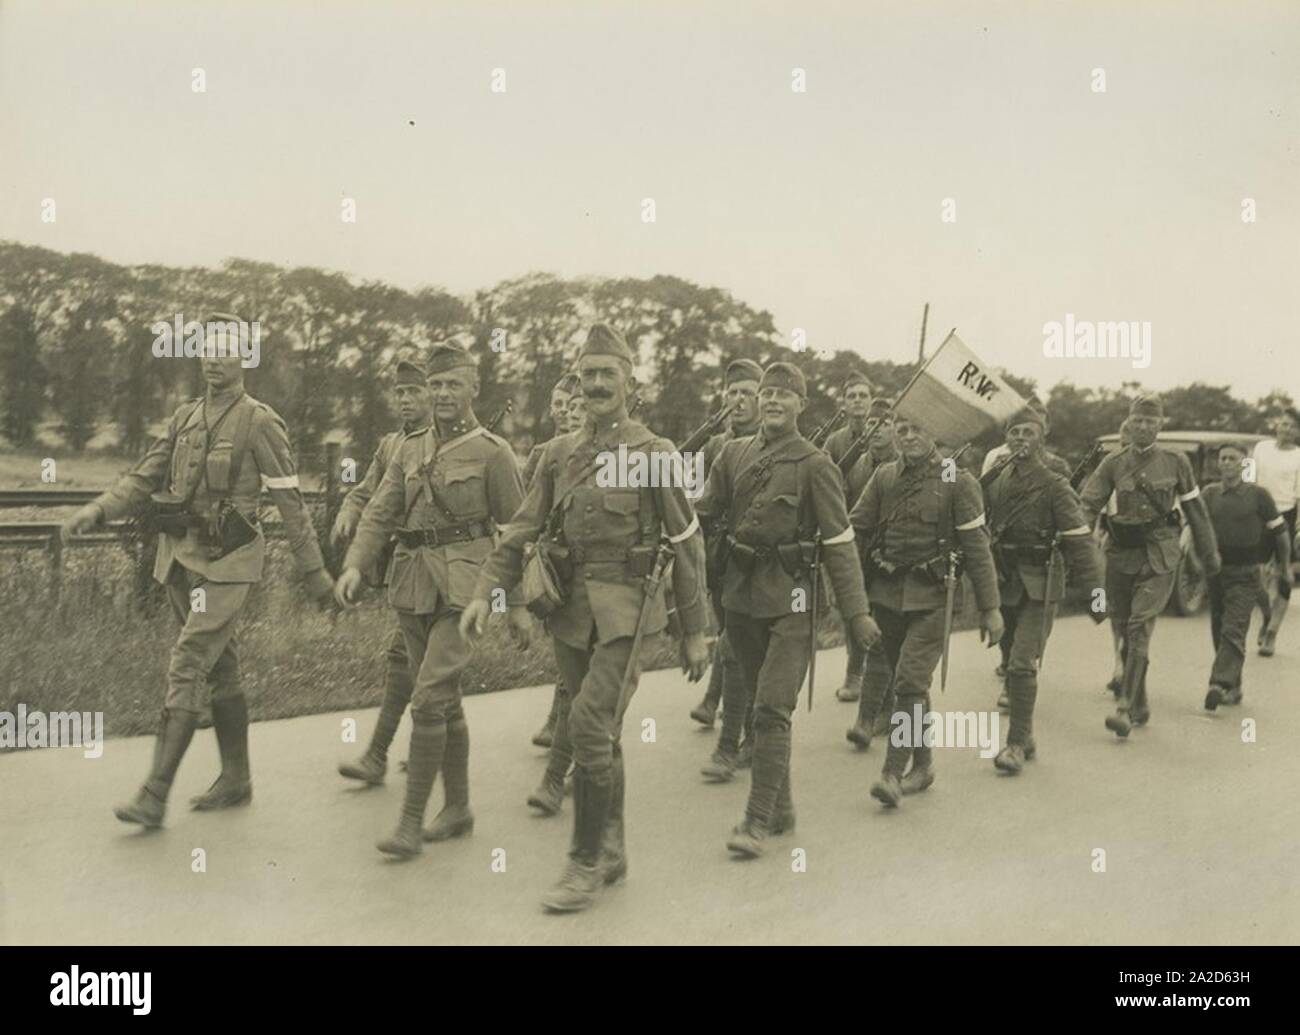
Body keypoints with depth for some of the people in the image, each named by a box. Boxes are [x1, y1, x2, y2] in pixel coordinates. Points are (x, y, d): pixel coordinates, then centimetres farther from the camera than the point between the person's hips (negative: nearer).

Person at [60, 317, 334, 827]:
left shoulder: (260, 423, -7)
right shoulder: (185, 417, 12)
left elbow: (291, 503, -6)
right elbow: (145, 477, 11)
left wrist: (315, 572, -4)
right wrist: (96, 510, -7)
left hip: (227, 562, -7)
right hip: (180, 557, 7)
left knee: (187, 667, -12)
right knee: (220, 667, 14)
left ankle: (154, 797, -11)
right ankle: (236, 779, 25)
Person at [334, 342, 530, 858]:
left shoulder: (493, 452, -3)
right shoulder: (411, 450, 13)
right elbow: (380, 514, 6)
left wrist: (519, 606, -2)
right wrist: (354, 565, -11)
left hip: (463, 587, -6)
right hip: (414, 584, 6)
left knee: (429, 698, -12)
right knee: (446, 701, 13)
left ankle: (411, 821, -4)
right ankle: (458, 809, 25)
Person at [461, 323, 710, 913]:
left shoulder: (654, 454, -4)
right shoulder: (559, 453, 10)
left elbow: (687, 544, -2)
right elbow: (523, 529, 9)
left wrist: (694, 632, -2)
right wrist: (486, 592, -5)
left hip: (624, 605, -5)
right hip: (569, 608, 5)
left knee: (590, 726, -13)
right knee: (602, 732, 13)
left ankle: (587, 863, 0)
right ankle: (613, 851, 26)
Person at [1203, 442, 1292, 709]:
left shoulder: (1257, 494, -2)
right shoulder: (1209, 494, 7)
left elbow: (1279, 530, 5)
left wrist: (1285, 567, 11)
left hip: (1246, 574, -4)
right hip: (1216, 570, 4)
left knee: (1233, 631, -15)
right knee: (1219, 633, 9)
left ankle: (1220, 684, -24)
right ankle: (1233, 689, 20)